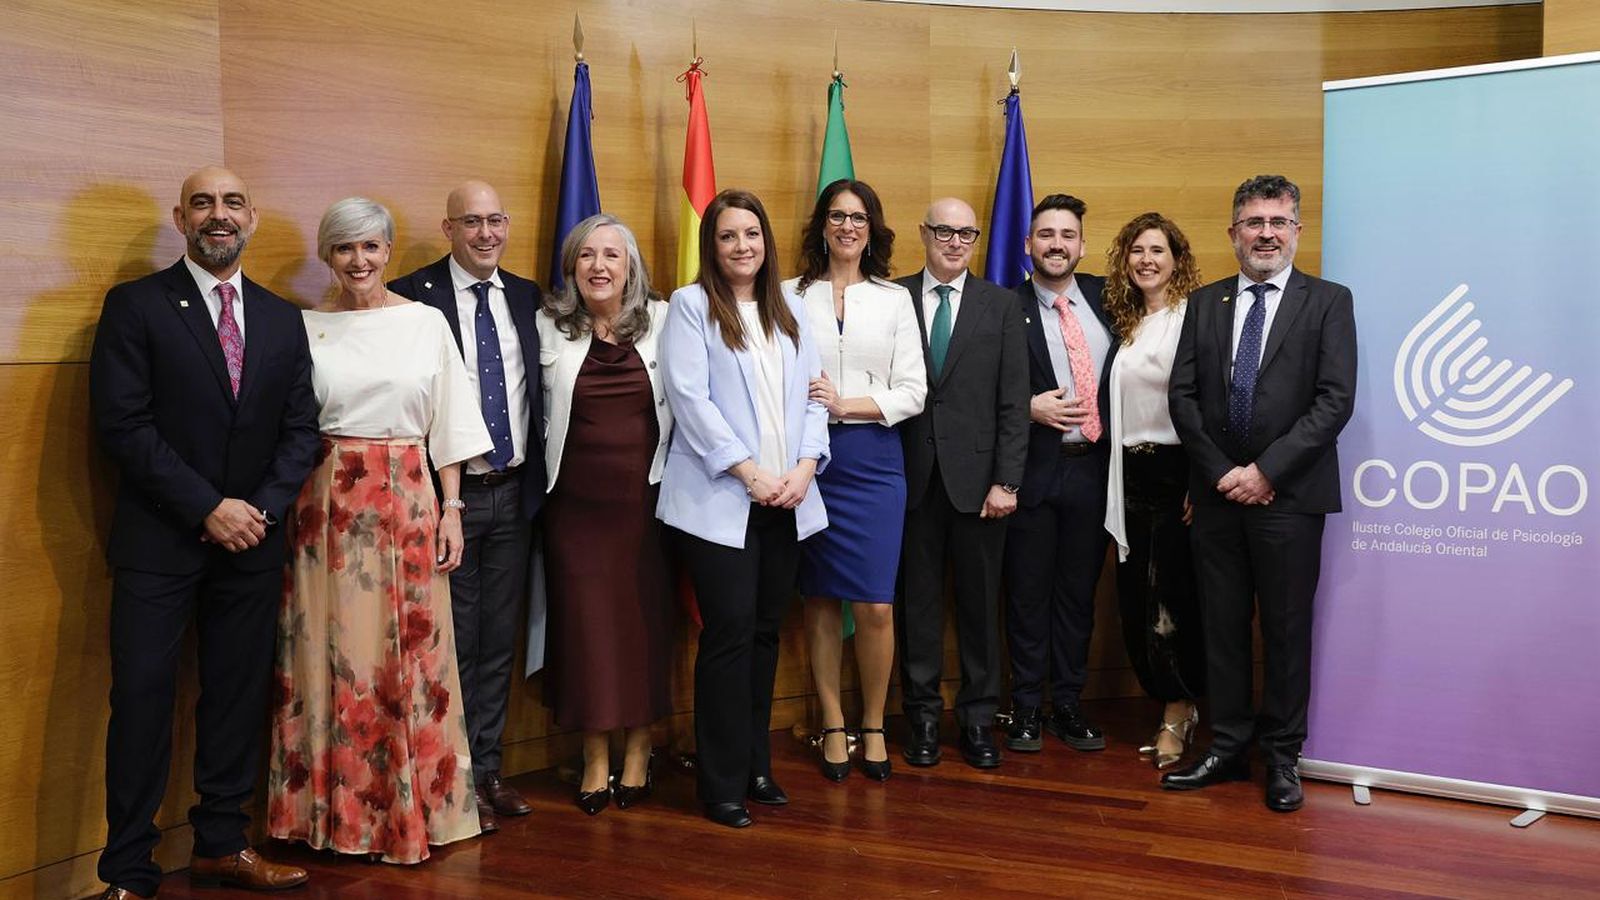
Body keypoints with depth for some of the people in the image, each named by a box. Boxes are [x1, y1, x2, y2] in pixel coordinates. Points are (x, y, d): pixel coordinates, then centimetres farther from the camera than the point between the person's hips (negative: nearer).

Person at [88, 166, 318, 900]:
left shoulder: (281, 318, 11)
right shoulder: (135, 306, -2)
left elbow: (301, 426, 8)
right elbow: (122, 423, -10)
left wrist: (262, 508, -8)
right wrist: (208, 508, -15)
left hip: (253, 538, 4)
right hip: (159, 539, -4)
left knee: (241, 693, 9)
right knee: (143, 697, -2)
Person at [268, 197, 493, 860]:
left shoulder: (427, 322, 5)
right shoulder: (305, 328, 5)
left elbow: (448, 428, 6)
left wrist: (451, 509, 0)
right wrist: (285, 510, -3)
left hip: (409, 501, 0)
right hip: (327, 504, 0)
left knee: (409, 652, 4)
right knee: (333, 650, 3)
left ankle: (412, 806, 17)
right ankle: (333, 807, 16)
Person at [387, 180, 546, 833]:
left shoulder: (527, 298, 8)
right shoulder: (412, 296, -7)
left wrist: (537, 482, 6)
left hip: (514, 492, 5)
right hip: (449, 495, -5)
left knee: (499, 639, 13)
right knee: (453, 643, 4)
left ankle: (488, 769, 26)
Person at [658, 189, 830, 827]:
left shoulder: (789, 313, 16)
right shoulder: (691, 306, 0)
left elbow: (812, 396, 12)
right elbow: (690, 397, -9)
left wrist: (804, 468, -5)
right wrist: (750, 472, -14)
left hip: (786, 500, 5)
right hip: (720, 498, -5)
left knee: (766, 632, 9)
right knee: (730, 633, -6)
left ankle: (757, 765, 20)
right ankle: (722, 783, 3)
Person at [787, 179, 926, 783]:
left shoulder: (895, 299, 8)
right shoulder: (792, 296, 6)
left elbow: (913, 392, 3)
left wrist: (846, 404, -10)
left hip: (873, 459, 0)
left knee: (876, 606, -4)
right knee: (820, 599, 5)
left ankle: (873, 726, 14)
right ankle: (832, 726, 18)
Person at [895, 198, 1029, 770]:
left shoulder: (1001, 305, 5)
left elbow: (1013, 401, 1)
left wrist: (1006, 481, -5)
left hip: (976, 476, 0)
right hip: (912, 476, 0)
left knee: (980, 601, 6)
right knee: (918, 600, 7)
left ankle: (978, 718, 18)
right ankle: (923, 717, 19)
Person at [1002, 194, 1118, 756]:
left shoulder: (1105, 298, 7)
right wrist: (1030, 408, -17)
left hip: (1092, 466, 4)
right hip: (1034, 470, -4)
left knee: (1078, 593, 12)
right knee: (1028, 594, 6)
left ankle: (1068, 704, 24)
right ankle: (1026, 708, 18)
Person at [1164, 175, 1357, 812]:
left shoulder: (1328, 302, 1)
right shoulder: (1204, 304, 10)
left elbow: (1335, 400, -8)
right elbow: (1182, 395, 5)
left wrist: (1266, 471, -14)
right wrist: (1220, 472, -7)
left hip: (1289, 495, -3)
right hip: (1217, 492, 3)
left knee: (1286, 629, 5)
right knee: (1222, 625, 9)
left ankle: (1282, 758, 17)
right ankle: (1227, 748, 20)